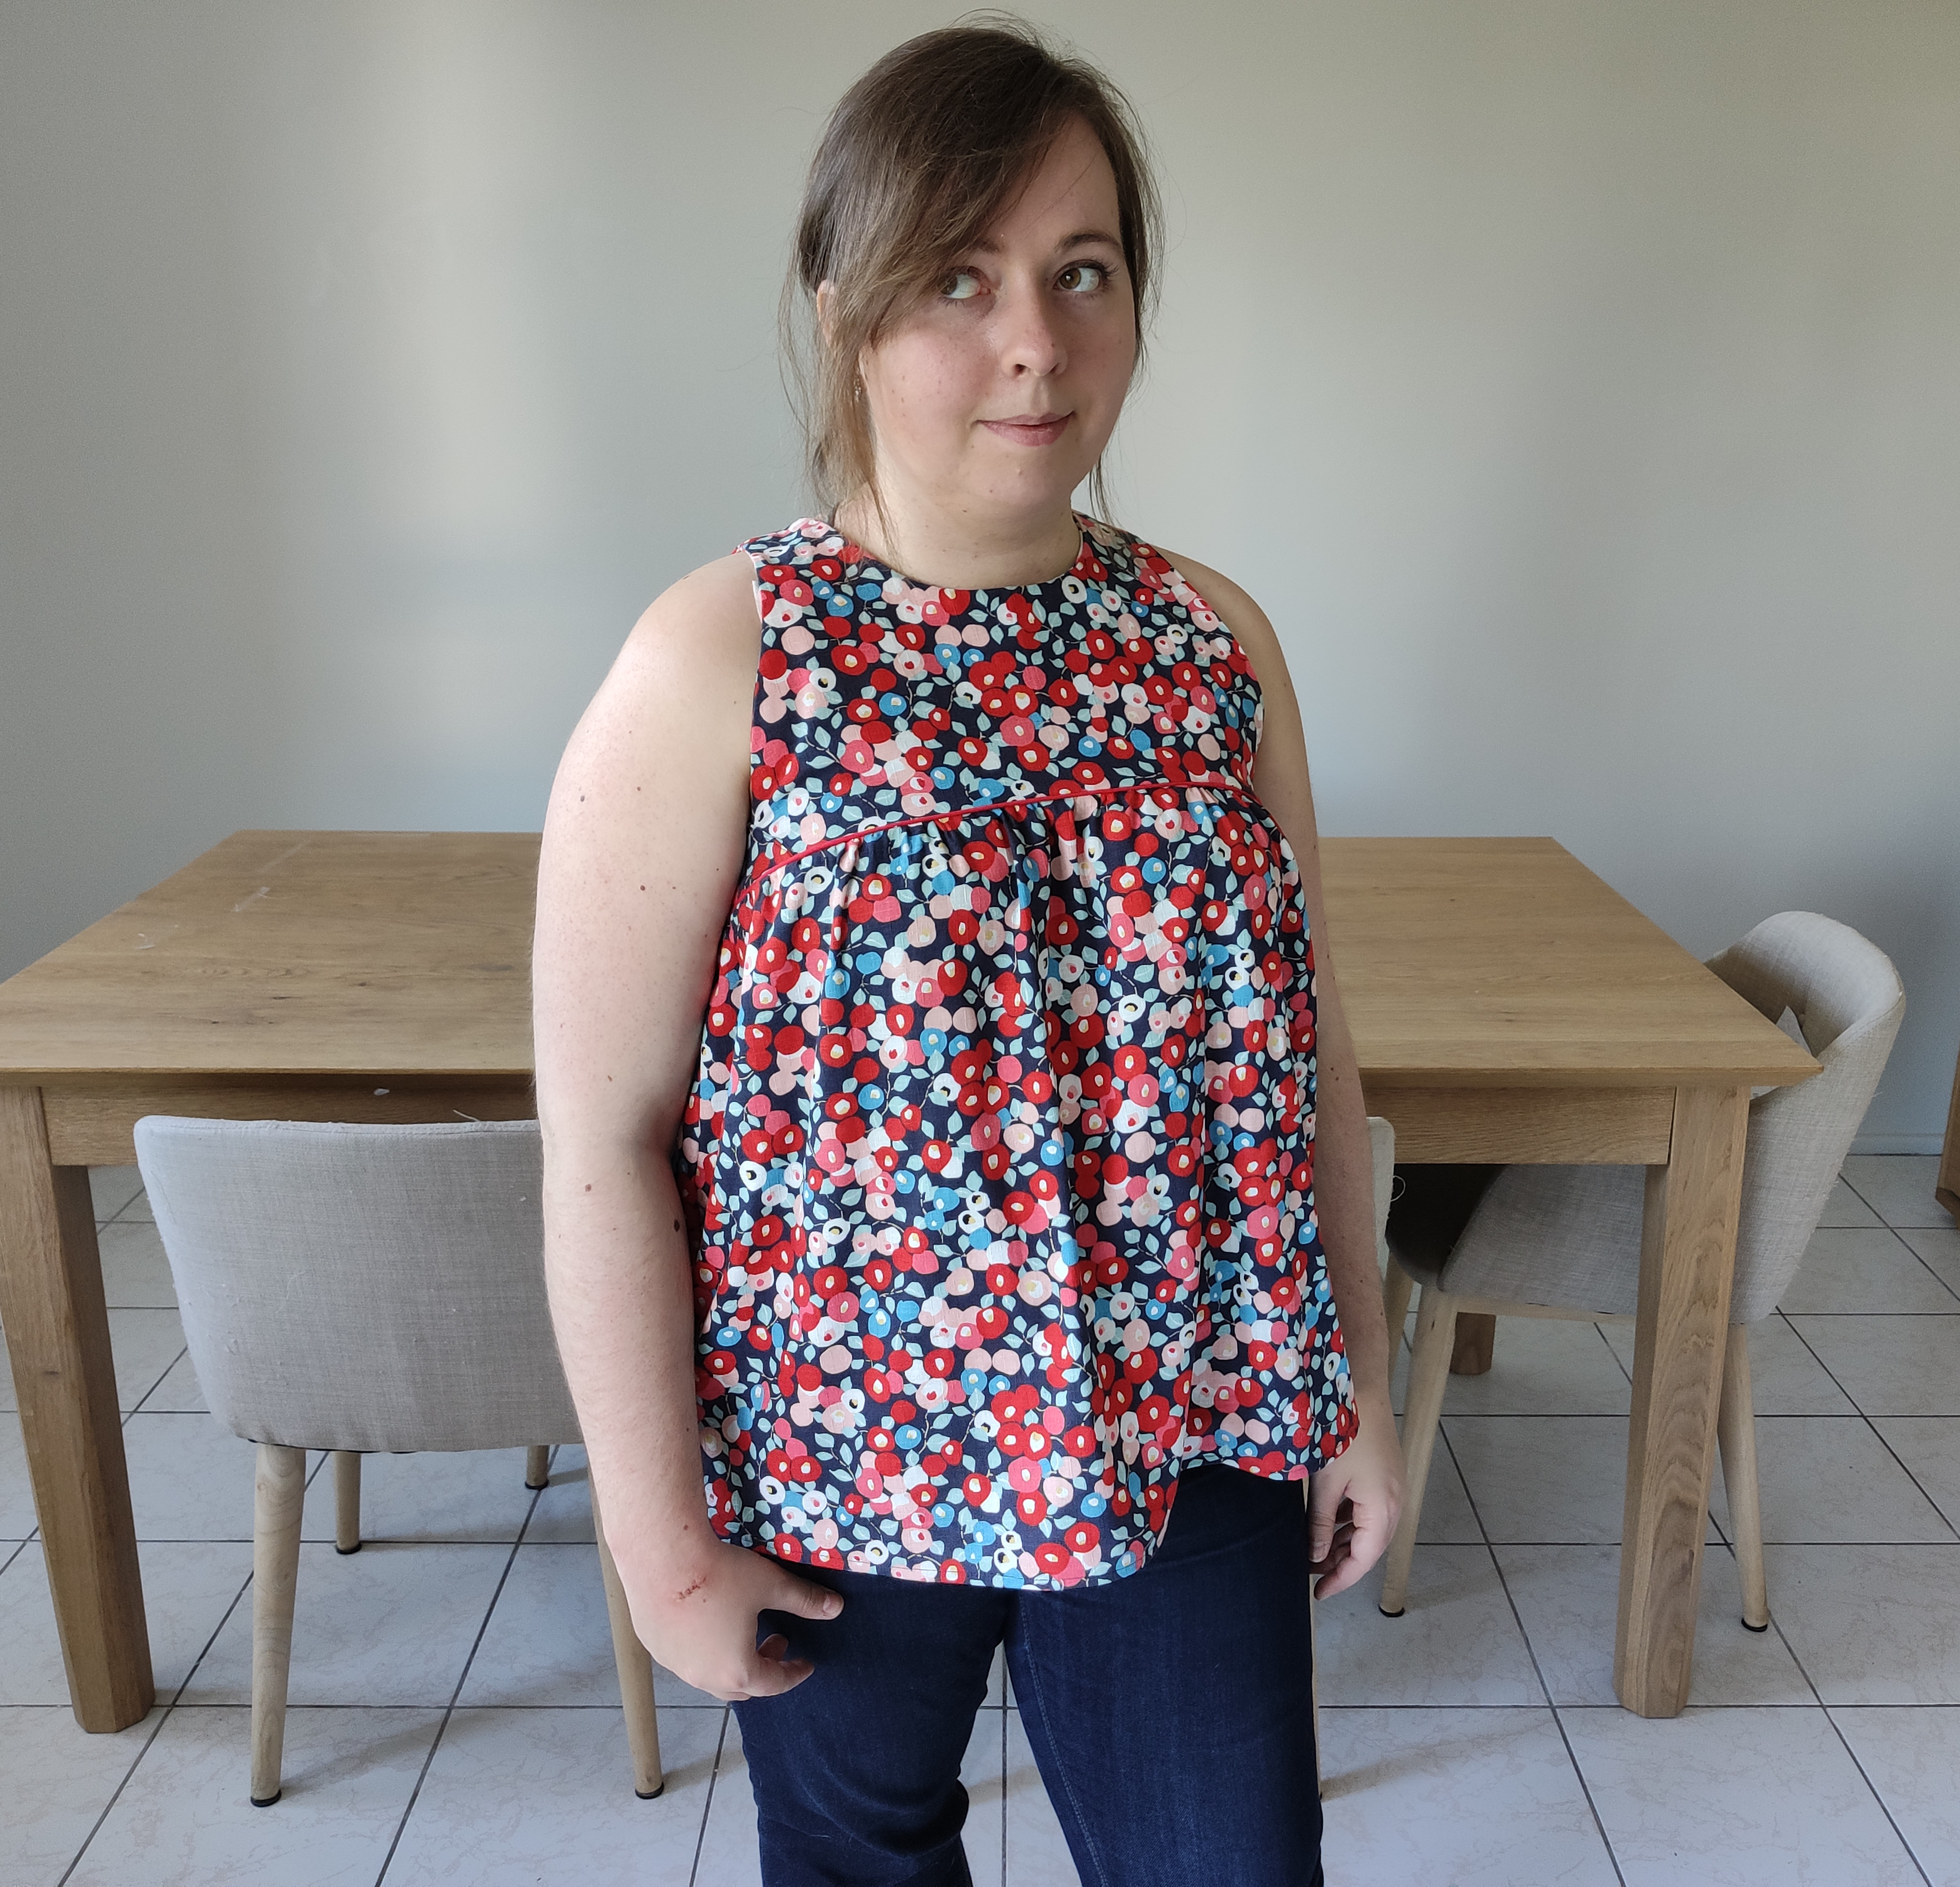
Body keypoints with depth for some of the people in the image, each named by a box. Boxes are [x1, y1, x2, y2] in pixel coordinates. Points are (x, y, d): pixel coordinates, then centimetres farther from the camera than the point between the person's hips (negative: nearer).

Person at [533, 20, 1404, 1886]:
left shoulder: (1216, 638, -3)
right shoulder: (715, 666, -16)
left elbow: (1306, 1035, 4)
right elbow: (602, 1142, -14)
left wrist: (1363, 1378, 7)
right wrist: (663, 1536, -10)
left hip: (1194, 1442, 3)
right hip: (835, 1455, -2)